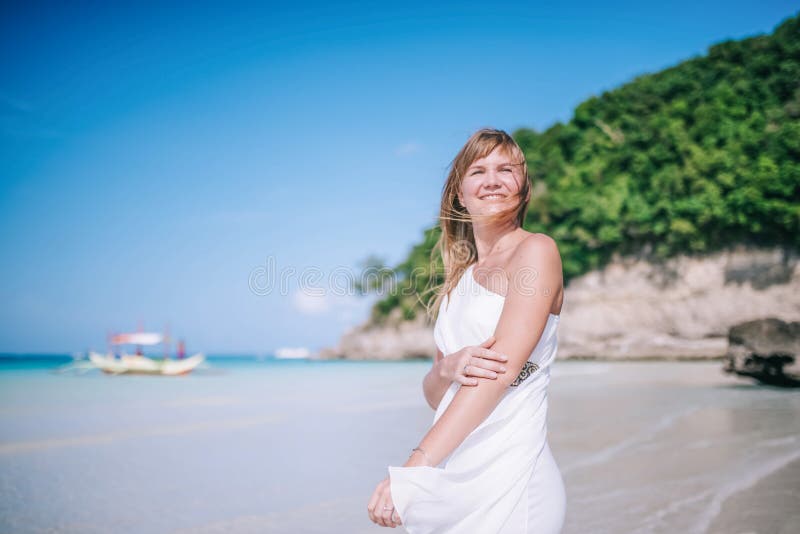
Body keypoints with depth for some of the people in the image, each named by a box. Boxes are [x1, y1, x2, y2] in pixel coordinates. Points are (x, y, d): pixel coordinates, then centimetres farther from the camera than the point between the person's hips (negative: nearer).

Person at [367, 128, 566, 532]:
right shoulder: (459, 280, 14)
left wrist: (415, 467, -22)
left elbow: (504, 368, -17)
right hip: (453, 480, 6)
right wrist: (447, 368, -12)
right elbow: (433, 396, 12)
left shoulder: (536, 250, -5)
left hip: (507, 475, -6)